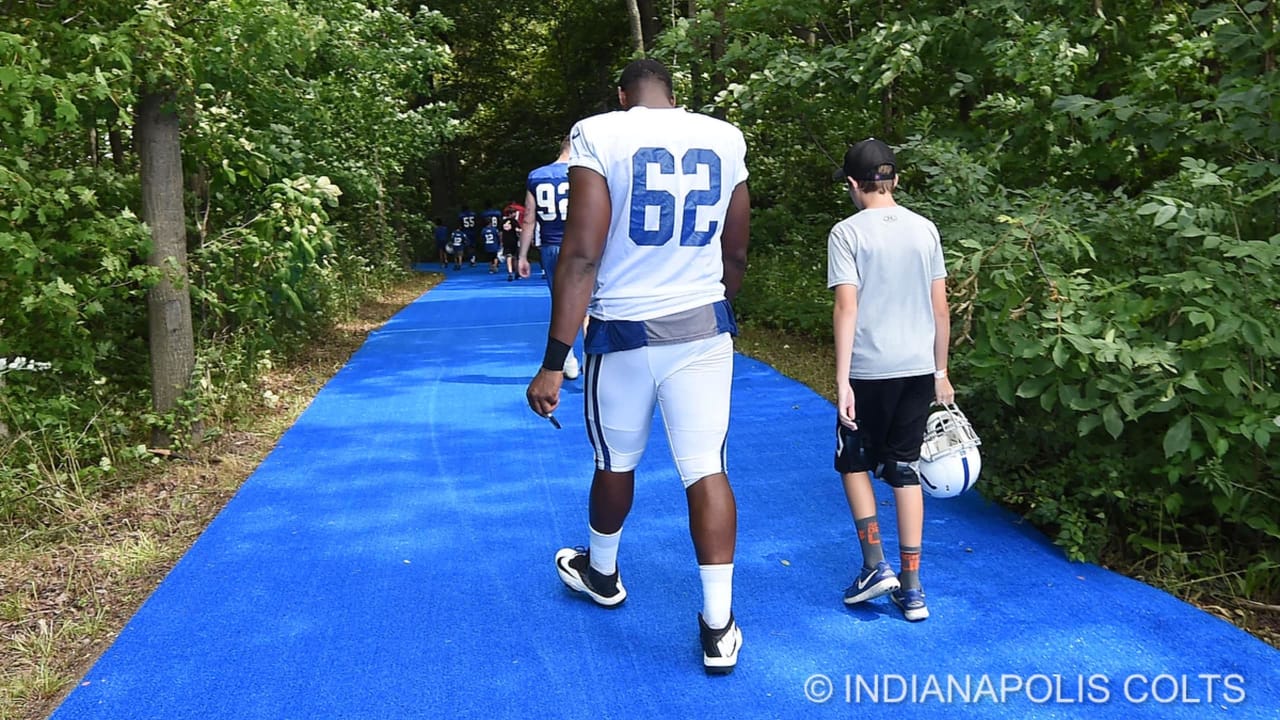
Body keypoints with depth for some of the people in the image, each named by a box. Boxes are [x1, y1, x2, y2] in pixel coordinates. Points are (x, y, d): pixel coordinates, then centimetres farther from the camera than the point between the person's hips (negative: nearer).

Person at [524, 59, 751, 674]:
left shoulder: (598, 134, -8)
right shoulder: (725, 138, 5)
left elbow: (582, 254, -16)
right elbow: (736, 257, 11)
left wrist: (554, 362, -15)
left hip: (624, 329, -2)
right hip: (704, 327, 2)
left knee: (615, 463, 17)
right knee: (706, 469, 4)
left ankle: (601, 574, 42)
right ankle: (719, 627, 7)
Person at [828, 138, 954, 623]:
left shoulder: (847, 233, -7)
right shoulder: (925, 229, 6)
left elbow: (846, 308, -14)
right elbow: (940, 308, 7)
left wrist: (842, 381, -13)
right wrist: (940, 372, 16)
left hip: (870, 369, -4)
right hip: (919, 367, 4)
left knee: (854, 460, 16)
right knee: (904, 469, 10)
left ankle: (875, 566, 10)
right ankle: (911, 587, 14)